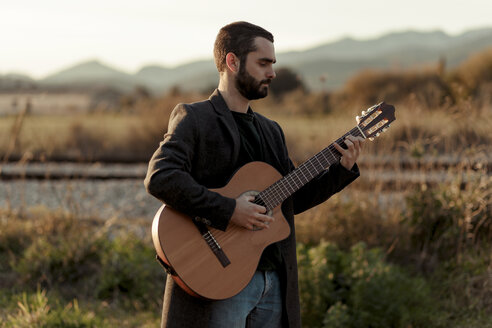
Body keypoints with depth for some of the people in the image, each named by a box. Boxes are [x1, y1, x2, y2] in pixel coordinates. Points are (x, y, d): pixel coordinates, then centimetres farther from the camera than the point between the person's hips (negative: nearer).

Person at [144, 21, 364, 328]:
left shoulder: (271, 130, 19)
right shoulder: (193, 118, -6)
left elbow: (294, 199, 19)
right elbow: (159, 177, -21)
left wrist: (342, 169, 6)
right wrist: (228, 210, -24)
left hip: (273, 279, 7)